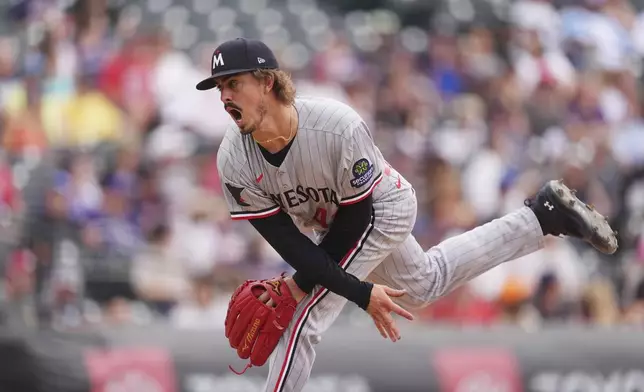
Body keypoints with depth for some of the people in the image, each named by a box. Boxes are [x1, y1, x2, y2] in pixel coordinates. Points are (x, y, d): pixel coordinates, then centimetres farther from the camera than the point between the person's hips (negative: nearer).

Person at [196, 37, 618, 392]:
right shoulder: (234, 161, -25)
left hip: (381, 209, -7)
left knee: (301, 317, -19)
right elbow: (284, 238, -21)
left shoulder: (338, 126, -38)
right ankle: (544, 215, 41)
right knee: (423, 284, 29)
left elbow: (355, 217, -25)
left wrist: (302, 283, -26)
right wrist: (359, 292, -27)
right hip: (330, 222, 7)